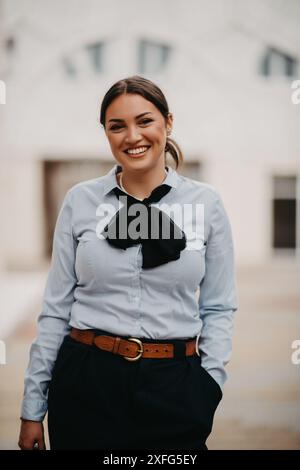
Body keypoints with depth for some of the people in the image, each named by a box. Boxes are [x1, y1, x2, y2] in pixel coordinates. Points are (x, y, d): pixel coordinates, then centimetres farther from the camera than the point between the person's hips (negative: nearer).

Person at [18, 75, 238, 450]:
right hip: (86, 381, 0)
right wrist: (33, 409, 3)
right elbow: (56, 306, 2)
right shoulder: (80, 200, 0)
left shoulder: (206, 202, 0)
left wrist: (207, 390, -4)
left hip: (173, 387, 0)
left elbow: (218, 307, 4)